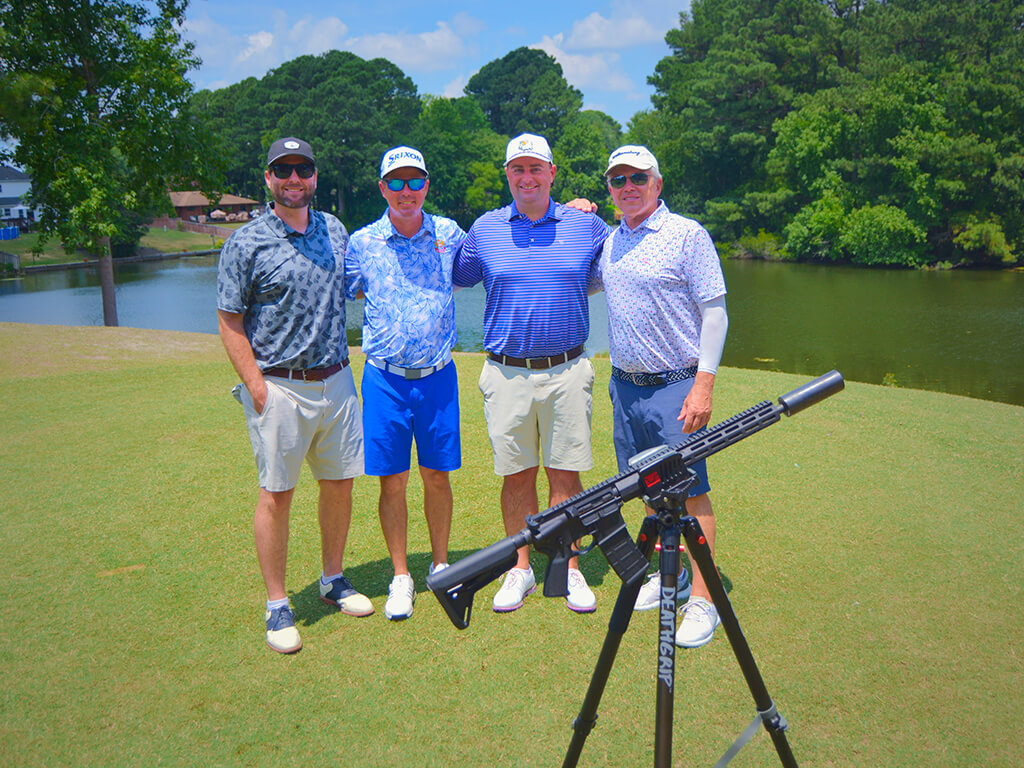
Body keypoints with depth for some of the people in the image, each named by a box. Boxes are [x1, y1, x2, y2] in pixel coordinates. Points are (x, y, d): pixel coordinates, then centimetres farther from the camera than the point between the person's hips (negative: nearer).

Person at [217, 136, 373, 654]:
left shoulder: (334, 230, 10)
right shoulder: (247, 243, -5)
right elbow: (230, 321, -6)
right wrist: (257, 386, -13)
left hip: (336, 380, 5)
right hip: (280, 387, -5)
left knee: (340, 483, 12)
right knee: (277, 493, 1)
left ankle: (333, 581, 30)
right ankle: (277, 607, 12)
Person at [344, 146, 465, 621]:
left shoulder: (448, 234, 3)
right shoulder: (362, 242, 1)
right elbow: (341, 294, 14)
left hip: (437, 376, 1)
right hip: (385, 378, 0)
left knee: (437, 475, 9)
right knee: (392, 480, 5)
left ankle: (441, 565, 26)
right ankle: (400, 577, 20)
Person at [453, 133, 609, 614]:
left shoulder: (586, 226, 5)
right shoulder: (484, 230, 6)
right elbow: (454, 278, 20)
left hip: (567, 371, 0)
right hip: (506, 372, 1)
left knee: (565, 474, 5)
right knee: (516, 475, 8)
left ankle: (568, 569, 18)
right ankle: (520, 569, 21)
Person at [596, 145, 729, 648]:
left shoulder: (687, 234, -7)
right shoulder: (608, 241, 12)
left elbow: (714, 311, -9)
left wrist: (704, 383, -17)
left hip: (675, 385, -6)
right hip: (624, 384, 6)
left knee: (690, 491, -4)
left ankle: (702, 599, 2)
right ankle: (666, 572, 29)